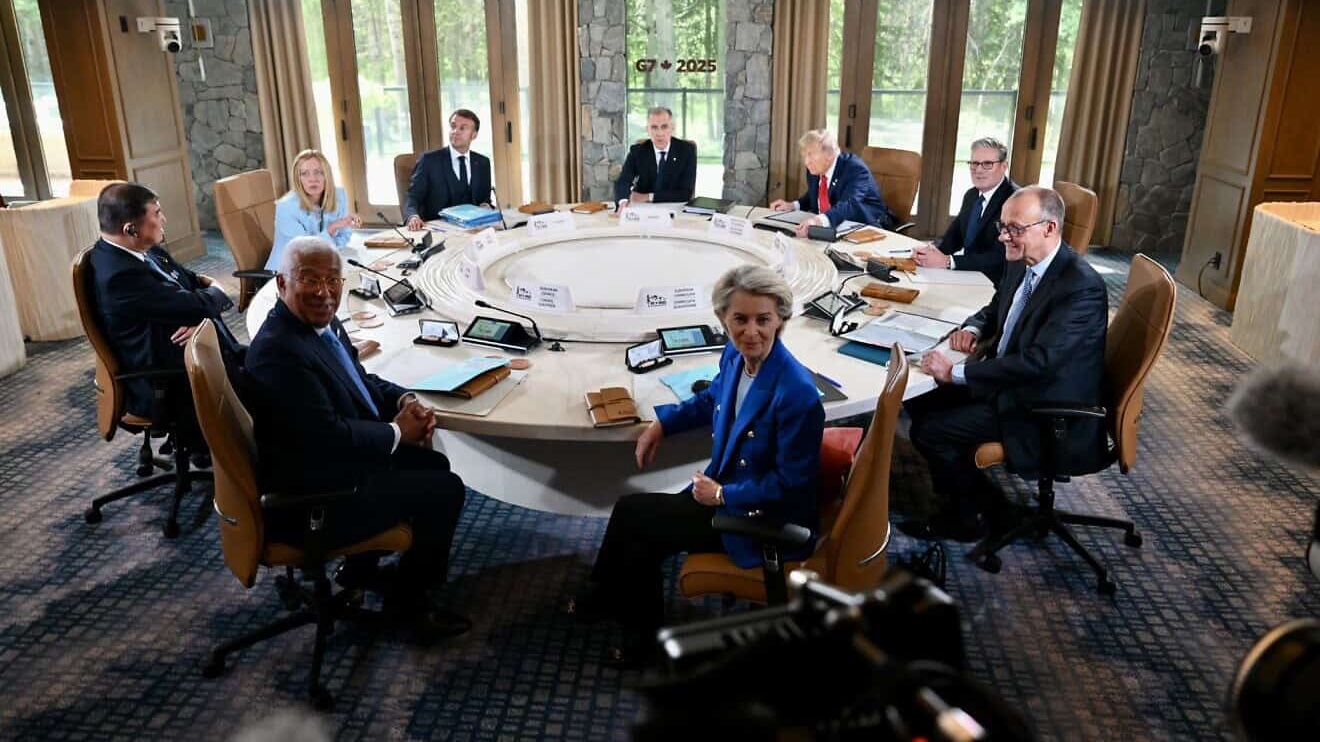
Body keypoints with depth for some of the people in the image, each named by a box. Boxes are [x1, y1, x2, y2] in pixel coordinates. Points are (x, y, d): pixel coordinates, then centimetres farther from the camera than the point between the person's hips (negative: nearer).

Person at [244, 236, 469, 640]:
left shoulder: (322, 322, 1)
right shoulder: (279, 352, -28)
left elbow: (359, 380, 15)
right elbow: (328, 436, -30)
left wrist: (405, 399, -3)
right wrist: (397, 432, -15)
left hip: (336, 462, 10)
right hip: (312, 500, -10)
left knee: (433, 464, 20)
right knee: (445, 490, -6)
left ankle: (361, 566, 30)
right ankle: (408, 599, 14)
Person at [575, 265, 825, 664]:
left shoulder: (797, 392, -29)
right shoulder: (735, 355, -5)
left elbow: (790, 483, -21)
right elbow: (711, 400, 19)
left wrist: (722, 495, -16)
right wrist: (662, 422, 7)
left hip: (769, 523, -7)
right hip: (726, 490, 7)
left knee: (631, 513, -6)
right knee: (642, 536, -1)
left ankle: (606, 597, 22)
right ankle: (640, 626, 26)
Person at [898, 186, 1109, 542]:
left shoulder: (1082, 287, -26)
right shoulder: (1021, 263, 1)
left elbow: (1038, 362, -32)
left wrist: (956, 372, -30)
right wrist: (972, 328, -2)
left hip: (1047, 409, -9)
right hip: (1005, 377, 9)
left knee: (929, 430, -14)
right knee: (920, 401, 3)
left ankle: (980, 512, 10)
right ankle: (962, 499, 15)